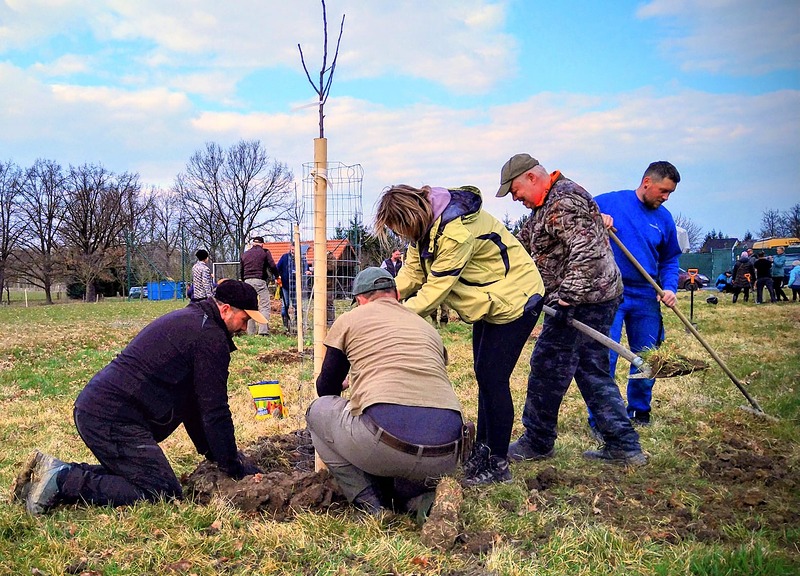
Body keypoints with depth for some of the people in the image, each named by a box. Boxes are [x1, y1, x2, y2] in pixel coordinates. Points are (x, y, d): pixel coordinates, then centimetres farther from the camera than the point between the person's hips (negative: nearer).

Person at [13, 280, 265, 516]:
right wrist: (234, 466, 0)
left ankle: (55, 470, 12)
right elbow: (214, 410, -10)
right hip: (114, 419, -11)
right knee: (163, 491, -10)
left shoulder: (186, 319, 20)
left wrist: (211, 452, 27)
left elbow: (193, 400, 26)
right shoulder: (210, 336, -12)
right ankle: (62, 480, -11)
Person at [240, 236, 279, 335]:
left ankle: (251, 331, 8)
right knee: (264, 306, -4)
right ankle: (263, 330, -15)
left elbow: (240, 270, 20)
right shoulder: (265, 252, 4)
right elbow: (272, 266, -3)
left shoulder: (244, 254, 17)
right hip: (260, 281, -4)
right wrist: (277, 276, 11)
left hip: (247, 281, 4)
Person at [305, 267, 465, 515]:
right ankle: (420, 497, 10)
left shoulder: (348, 320, 16)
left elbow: (326, 389, 25)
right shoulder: (428, 328, 27)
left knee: (318, 410, 24)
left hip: (385, 447, -4)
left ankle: (370, 506, 12)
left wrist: (348, 383, 50)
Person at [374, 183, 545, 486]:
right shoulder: (427, 221, -3)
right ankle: (483, 450, 27)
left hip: (514, 299, -10)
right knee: (484, 375, 15)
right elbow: (412, 272, -2)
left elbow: (436, 289, -28)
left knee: (493, 379, -9)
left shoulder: (456, 231, -33)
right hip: (489, 299, 10)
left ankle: (498, 465, 3)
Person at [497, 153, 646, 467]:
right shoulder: (547, 205, 18)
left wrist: (567, 295, -27)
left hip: (583, 300, -11)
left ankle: (537, 443, 13)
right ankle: (624, 446, 15)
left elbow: (587, 253, -26)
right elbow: (522, 243, 26)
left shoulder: (565, 202, -16)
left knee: (547, 366, -1)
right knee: (592, 371, 12)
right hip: (597, 299, 11)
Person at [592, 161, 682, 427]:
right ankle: (599, 420, 0)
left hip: (646, 297, 5)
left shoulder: (664, 218, 9)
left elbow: (669, 260, 17)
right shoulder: (608, 202, -5)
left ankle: (640, 411, 32)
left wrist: (670, 288, 0)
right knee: (605, 356, -9)